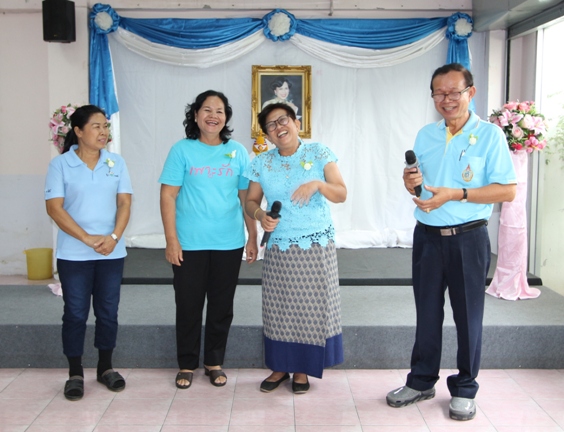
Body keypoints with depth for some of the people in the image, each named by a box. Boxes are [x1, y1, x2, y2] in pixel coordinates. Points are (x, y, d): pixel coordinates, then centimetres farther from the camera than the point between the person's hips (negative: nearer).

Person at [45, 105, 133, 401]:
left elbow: (124, 203, 2)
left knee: (108, 311, 9)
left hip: (112, 253, 3)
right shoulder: (60, 164, -4)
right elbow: (54, 208, -9)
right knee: (75, 313, 4)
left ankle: (105, 367, 25)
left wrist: (114, 237, -14)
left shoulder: (116, 163, 5)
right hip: (73, 254, -3)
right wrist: (87, 238, -18)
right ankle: (75, 374, 16)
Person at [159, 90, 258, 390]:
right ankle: (187, 365, 23)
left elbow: (246, 197, 8)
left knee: (222, 306, 10)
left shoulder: (237, 152, 5)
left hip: (229, 244, 2)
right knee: (188, 305, 7)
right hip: (189, 244, -2)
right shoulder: (182, 150, -2)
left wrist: (253, 237, 6)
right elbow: (168, 196, -5)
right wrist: (171, 239, -11)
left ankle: (214, 362, 26)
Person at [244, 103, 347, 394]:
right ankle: (281, 366, 23)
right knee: (278, 308, 6)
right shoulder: (262, 163, 4)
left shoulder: (319, 154, -3)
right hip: (278, 248, 2)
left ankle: (302, 369, 20)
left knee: (311, 307, 3)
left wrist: (318, 184, -28)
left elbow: (341, 194, -8)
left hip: (316, 247, -2)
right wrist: (260, 215, -15)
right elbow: (251, 201, 7)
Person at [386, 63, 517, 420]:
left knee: (468, 316, 7)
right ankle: (421, 381, 28)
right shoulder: (425, 135, 8)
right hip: (427, 237, 4)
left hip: (468, 239, -4)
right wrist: (412, 184, -10)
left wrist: (455, 194, -21)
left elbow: (507, 190, -13)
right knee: (427, 314, 14)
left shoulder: (489, 134, -8)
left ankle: (464, 390, 23)